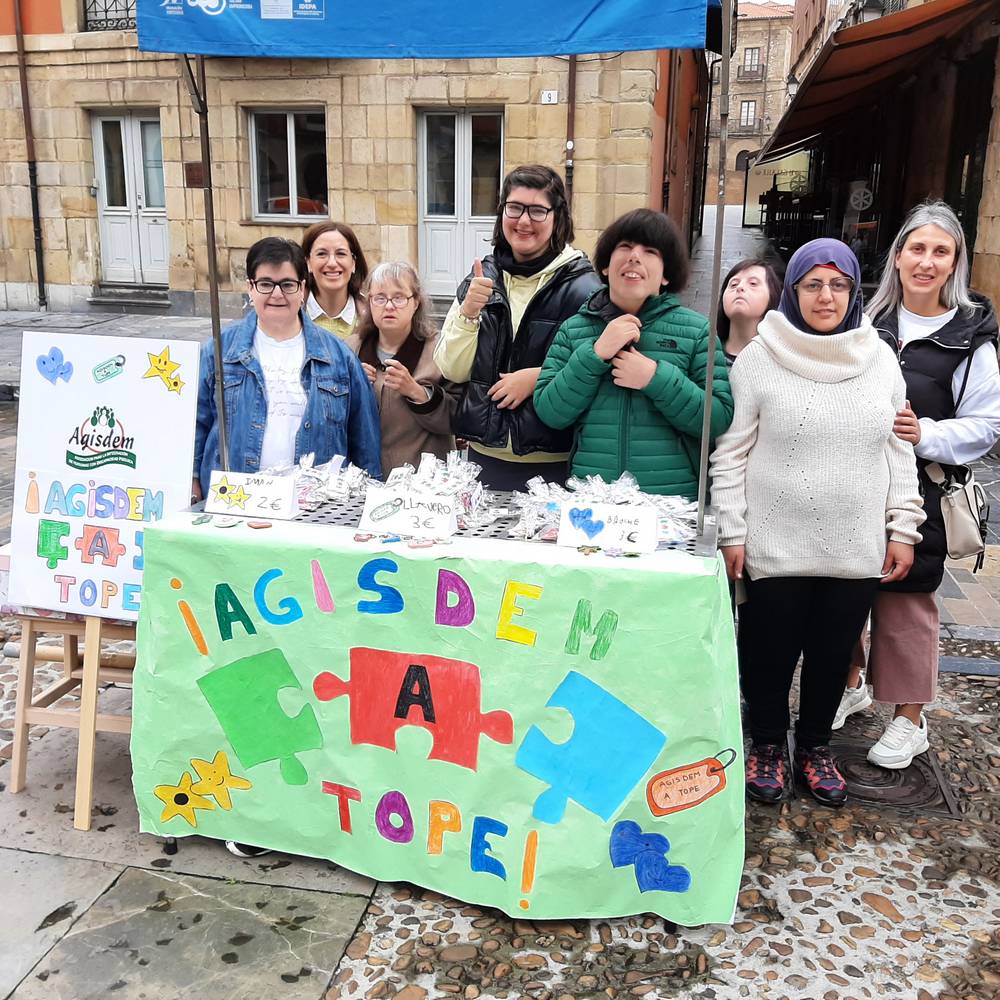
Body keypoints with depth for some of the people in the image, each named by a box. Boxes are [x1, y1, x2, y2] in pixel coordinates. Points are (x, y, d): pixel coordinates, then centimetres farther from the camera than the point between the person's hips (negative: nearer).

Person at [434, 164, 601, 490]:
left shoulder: (582, 285, -8)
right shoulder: (483, 276, 4)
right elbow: (452, 370, 2)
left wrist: (538, 377, -18)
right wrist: (468, 313, -12)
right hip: (485, 455, 4)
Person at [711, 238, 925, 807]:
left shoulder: (880, 360, 4)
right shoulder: (760, 359, -5)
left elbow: (899, 450, 9)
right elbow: (731, 454, -4)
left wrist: (903, 528, 6)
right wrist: (732, 532, -6)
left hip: (857, 548, 3)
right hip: (775, 544, -2)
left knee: (834, 652, 14)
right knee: (770, 651, 9)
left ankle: (816, 745, 36)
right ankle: (768, 744, 33)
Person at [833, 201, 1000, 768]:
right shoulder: (870, 324, 9)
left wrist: (925, 435, -19)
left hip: (919, 492, -4)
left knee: (907, 601, 4)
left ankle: (911, 720, 21)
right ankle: (851, 684, 34)